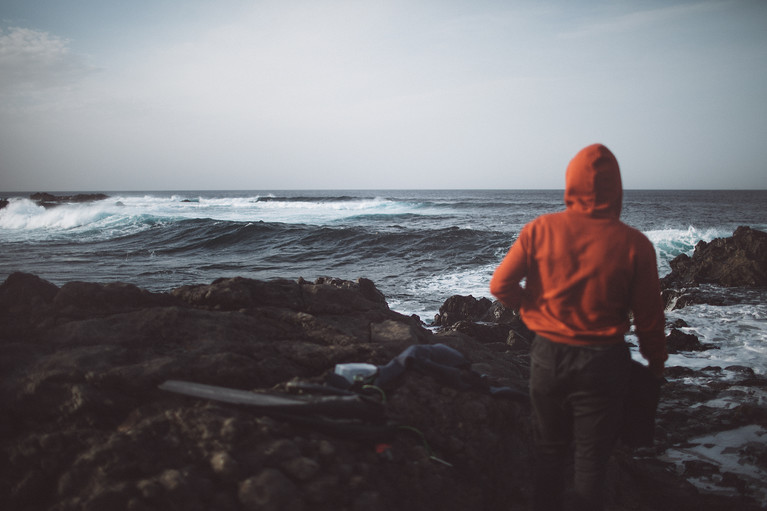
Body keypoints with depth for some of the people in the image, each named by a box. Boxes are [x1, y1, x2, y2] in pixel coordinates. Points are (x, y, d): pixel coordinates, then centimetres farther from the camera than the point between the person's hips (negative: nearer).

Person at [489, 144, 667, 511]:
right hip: (602, 361, -2)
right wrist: (656, 362, 9)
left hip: (548, 356, 2)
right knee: (592, 457, 12)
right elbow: (649, 317, -7)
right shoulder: (633, 245, -13)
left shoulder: (540, 229, -10)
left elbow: (500, 285, -7)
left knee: (549, 449, 19)